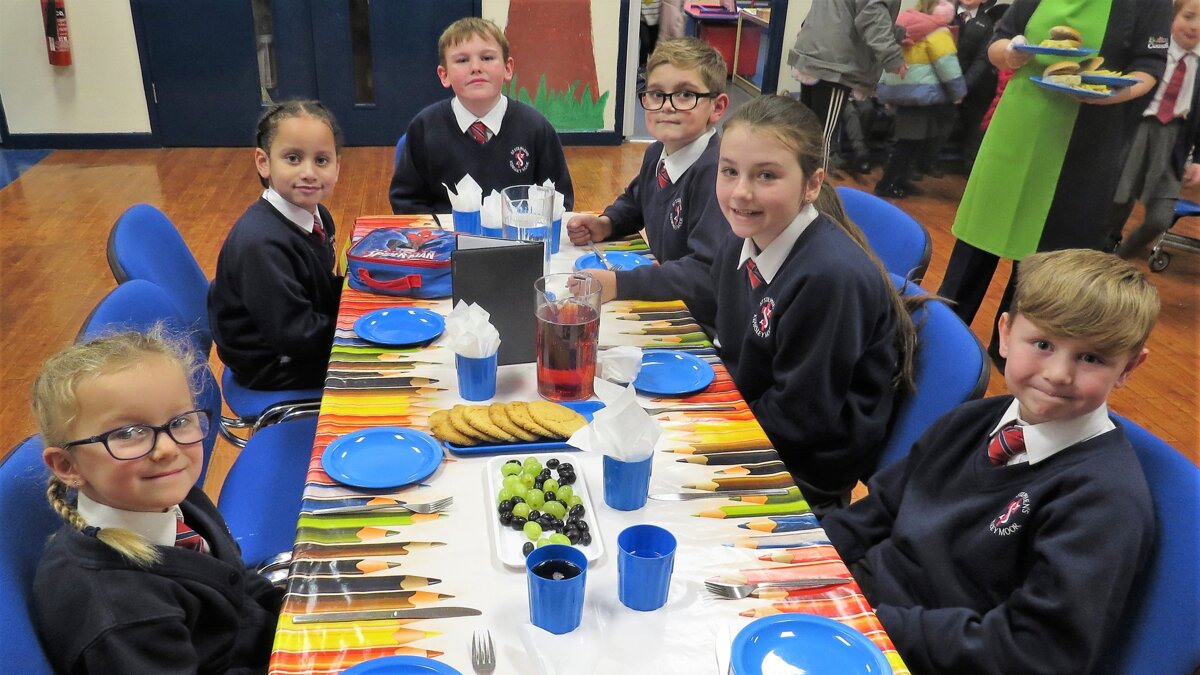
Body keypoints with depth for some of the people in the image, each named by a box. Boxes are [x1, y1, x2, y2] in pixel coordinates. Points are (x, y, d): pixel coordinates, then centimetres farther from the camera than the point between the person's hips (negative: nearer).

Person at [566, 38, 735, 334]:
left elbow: (708, 274, -31)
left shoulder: (717, 172, -23)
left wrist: (619, 284, -36)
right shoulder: (657, 154, 4)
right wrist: (605, 224, 5)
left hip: (703, 327, -8)